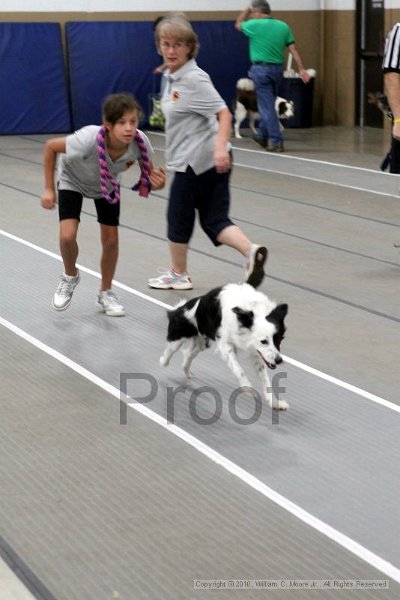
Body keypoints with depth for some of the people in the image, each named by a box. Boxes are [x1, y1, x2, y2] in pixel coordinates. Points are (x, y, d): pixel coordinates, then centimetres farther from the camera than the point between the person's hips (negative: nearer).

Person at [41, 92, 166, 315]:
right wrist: (49, 189, -21)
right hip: (73, 181, -3)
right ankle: (70, 276, 18)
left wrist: (156, 182, -40)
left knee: (111, 239, 1)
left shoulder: (140, 142, -35)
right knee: (68, 236, -16)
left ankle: (106, 293, 26)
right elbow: (50, 147, -26)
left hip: (107, 185, 3)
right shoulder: (88, 140, -43)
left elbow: (148, 173, -15)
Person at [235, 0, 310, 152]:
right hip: (277, 69, 6)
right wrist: (301, 69, 2)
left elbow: (238, 24, 14)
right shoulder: (283, 26, 5)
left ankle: (276, 141, -9)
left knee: (267, 106, -4)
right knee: (268, 104, 19)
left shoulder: (254, 25, -7)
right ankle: (262, 136, 32)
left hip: (261, 69, -5)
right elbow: (293, 49, 2)